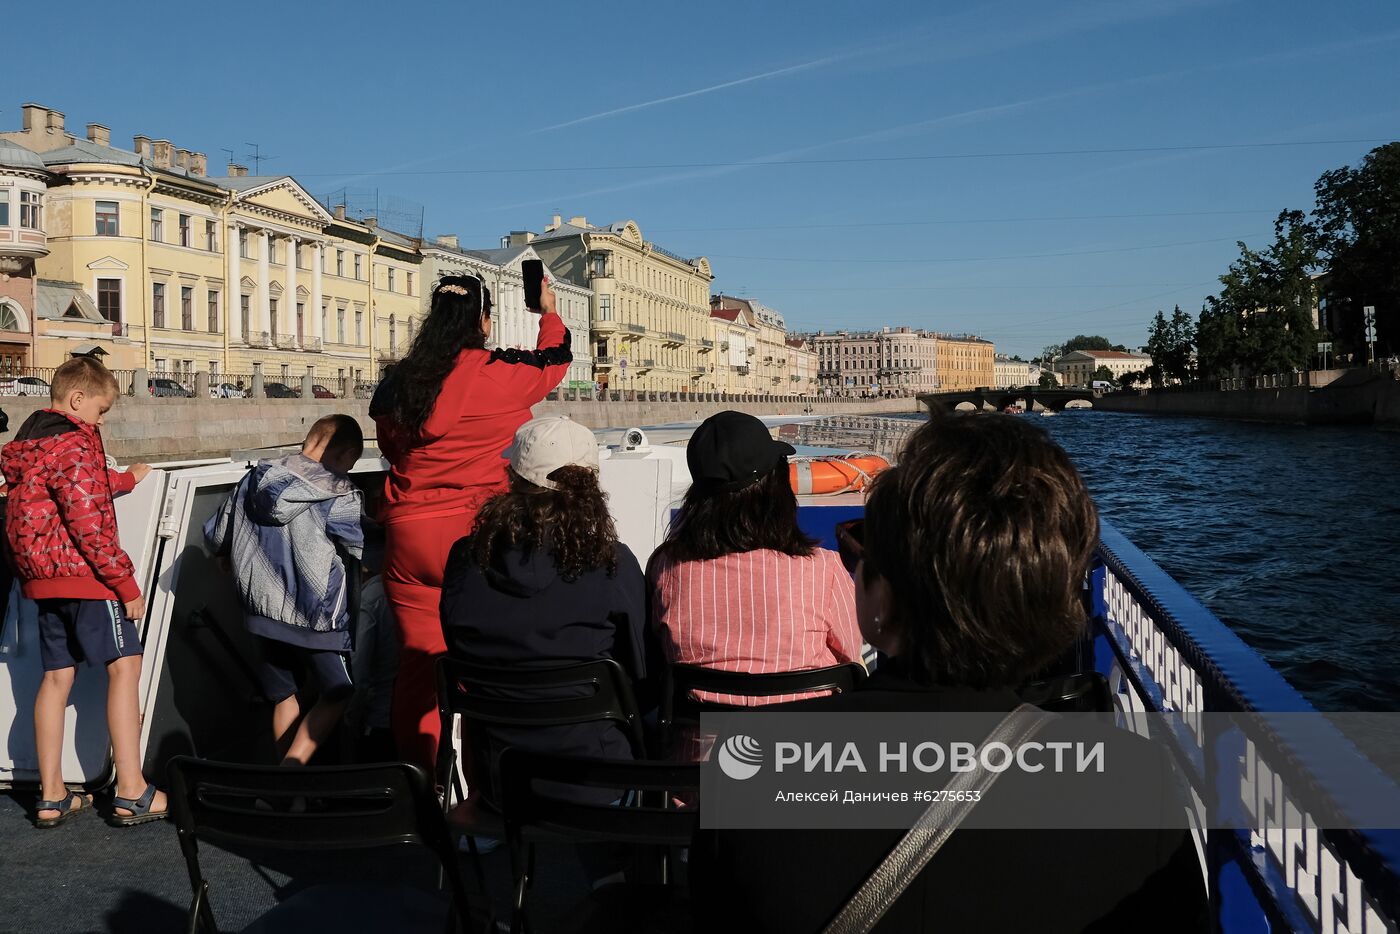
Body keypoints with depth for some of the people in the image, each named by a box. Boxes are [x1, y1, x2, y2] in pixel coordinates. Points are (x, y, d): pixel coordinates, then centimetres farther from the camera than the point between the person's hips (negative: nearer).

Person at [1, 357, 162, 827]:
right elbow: (89, 526, -20)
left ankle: (51, 797, 14)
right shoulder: (73, 444, -14)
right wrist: (127, 584, -15)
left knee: (57, 675, 11)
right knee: (125, 665, -7)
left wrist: (126, 479, 40)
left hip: (43, 577, 10)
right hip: (82, 574, -10)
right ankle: (131, 793, -10)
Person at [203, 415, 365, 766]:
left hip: (262, 610, 6)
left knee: (284, 696, 18)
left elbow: (215, 538, 14)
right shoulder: (340, 495, -13)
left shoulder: (254, 479, 6)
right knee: (336, 694, 12)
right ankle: (292, 767, -2)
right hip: (315, 618, -6)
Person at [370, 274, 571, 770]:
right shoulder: (501, 374, -7)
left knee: (418, 659, 8)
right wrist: (549, 313, 33)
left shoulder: (397, 383, 6)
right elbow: (554, 359, 13)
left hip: (409, 534, 4)